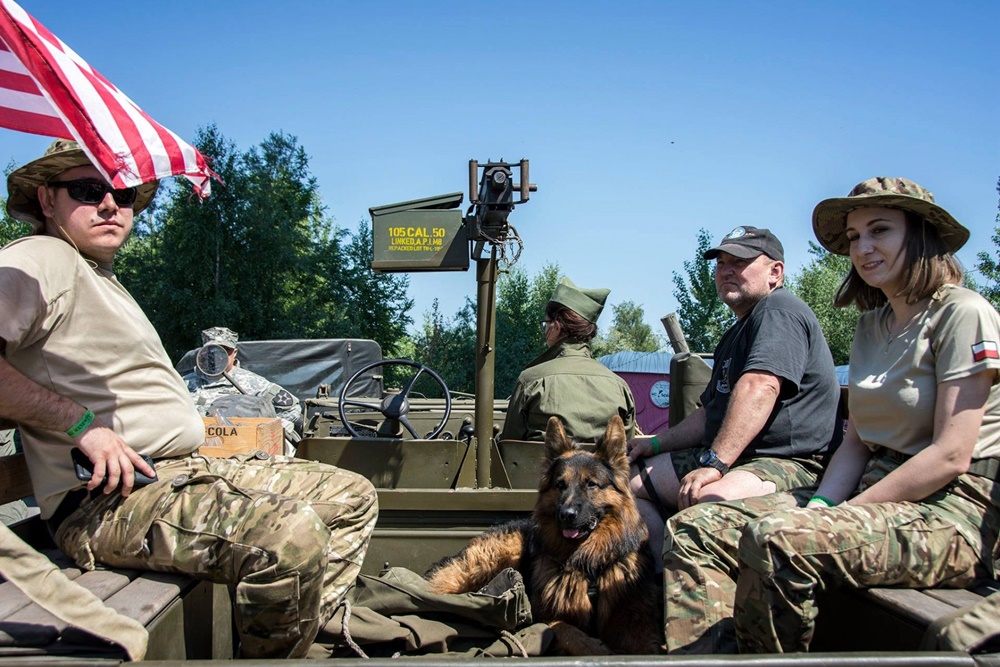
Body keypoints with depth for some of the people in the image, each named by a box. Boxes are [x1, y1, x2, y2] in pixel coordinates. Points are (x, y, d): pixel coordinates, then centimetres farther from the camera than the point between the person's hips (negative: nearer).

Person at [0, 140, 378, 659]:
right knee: (292, 535, -33)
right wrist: (80, 422, -23)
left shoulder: (100, 276, 26)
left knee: (351, 496, 8)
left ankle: (302, 634, 8)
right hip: (104, 500, -10)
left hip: (185, 470, 11)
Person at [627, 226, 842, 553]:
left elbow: (759, 389, -27)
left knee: (711, 499, -39)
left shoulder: (779, 311, -10)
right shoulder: (738, 332, 25)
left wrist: (714, 463, -33)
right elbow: (712, 413, 32)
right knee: (629, 480, 4)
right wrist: (656, 443, 22)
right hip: (724, 457, 11)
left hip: (787, 462, -11)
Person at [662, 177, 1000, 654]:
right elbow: (856, 442, 13)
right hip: (876, 495, 8)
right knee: (694, 530, -11)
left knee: (778, 539, -36)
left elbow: (952, 455, -14)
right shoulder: (871, 326, 18)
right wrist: (821, 506, -6)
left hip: (952, 511, -8)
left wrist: (843, 514, -16)